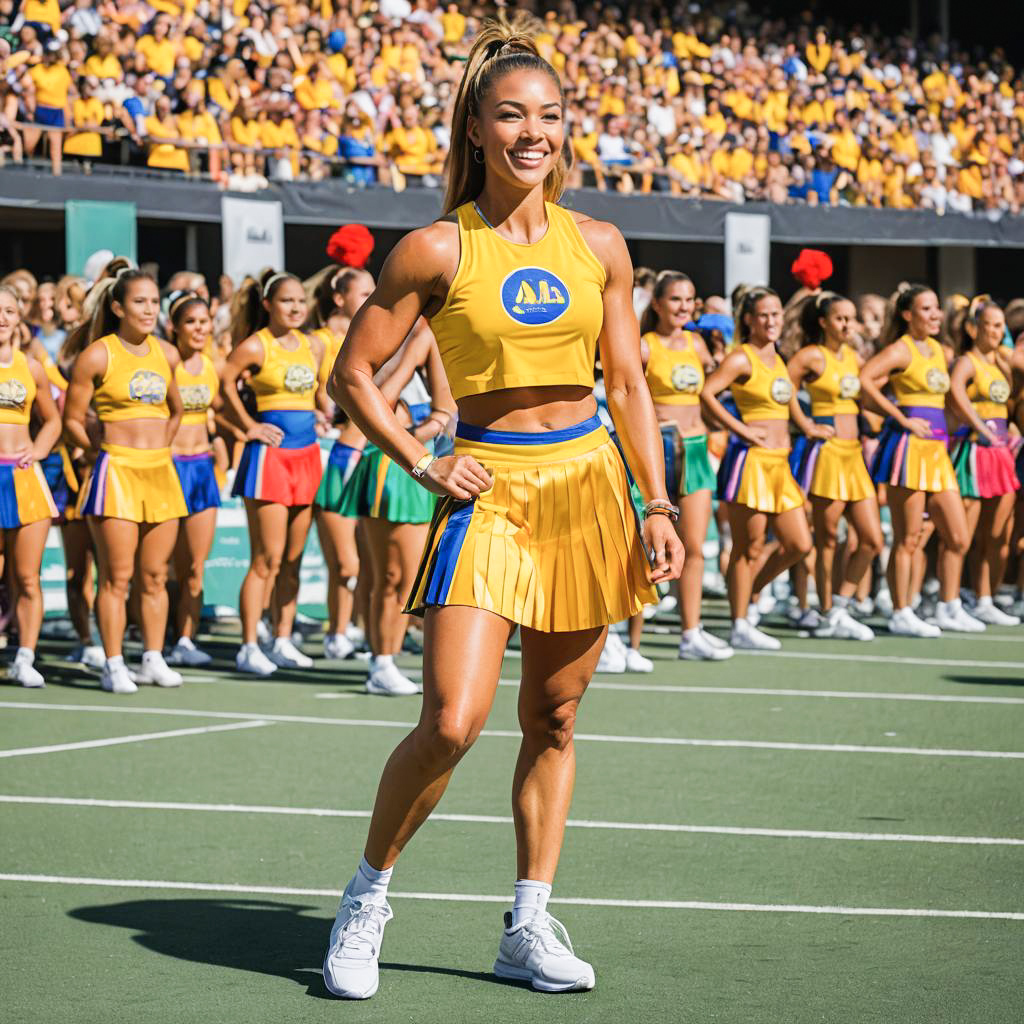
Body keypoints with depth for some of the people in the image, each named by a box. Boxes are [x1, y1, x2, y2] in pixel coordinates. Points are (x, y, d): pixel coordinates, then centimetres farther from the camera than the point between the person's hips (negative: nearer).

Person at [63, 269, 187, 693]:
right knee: (117, 576, -5)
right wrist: (105, 452, 6)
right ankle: (114, 666, -1)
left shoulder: (166, 354, 10)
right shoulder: (98, 356, -7)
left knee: (154, 576, 8)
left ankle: (153, 658, 16)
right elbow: (72, 421, -2)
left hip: (160, 472, 5)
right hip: (116, 474, -5)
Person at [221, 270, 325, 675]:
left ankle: (283, 642, 15)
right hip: (270, 455, -6)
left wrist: (313, 415, 13)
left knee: (292, 560, 9)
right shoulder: (256, 346, -8)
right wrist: (249, 426, -6)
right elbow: (224, 383, -9)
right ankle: (249, 647, -5)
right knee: (268, 559, -8)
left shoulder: (314, 346, 11)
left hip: (307, 454, 6)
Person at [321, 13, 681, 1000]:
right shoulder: (437, 249, -5)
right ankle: (367, 895, 6)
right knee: (452, 722, -15)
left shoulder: (597, 245, 5)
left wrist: (656, 505, 6)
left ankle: (529, 927, 17)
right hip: (489, 486, -4)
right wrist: (423, 467, -6)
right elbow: (354, 373, 1)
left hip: (588, 479, 4)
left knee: (551, 720, 8)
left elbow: (628, 381, 12)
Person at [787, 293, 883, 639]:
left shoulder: (854, 357, 14)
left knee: (872, 540, 3)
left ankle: (839, 608, 13)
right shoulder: (811, 356, -7)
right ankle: (829, 616, 9)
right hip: (825, 452, -7)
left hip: (854, 454, 7)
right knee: (827, 540, 0)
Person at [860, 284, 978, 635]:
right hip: (909, 447, -8)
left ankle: (949, 609, 18)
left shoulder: (937, 349, 16)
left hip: (937, 449, 8)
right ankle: (901, 615, 1)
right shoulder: (901, 349, -8)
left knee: (958, 537, 8)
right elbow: (864, 378, -24)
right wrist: (903, 419, -19)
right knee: (908, 538, -4)